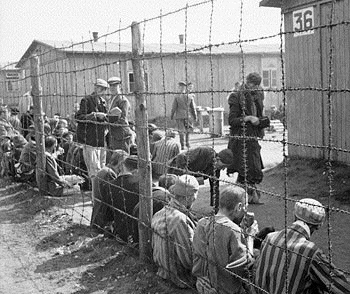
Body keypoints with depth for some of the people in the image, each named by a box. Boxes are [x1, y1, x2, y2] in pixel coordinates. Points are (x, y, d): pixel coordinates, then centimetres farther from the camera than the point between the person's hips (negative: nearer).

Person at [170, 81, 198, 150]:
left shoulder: (177, 97, -9)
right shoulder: (190, 97, -4)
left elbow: (174, 108, -4)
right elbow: (193, 108, 0)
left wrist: (171, 116, 9)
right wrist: (195, 116, 10)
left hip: (179, 116, -1)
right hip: (188, 116, 1)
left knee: (181, 131, 4)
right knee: (188, 130, 19)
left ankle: (182, 145, 3)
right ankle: (187, 142, 12)